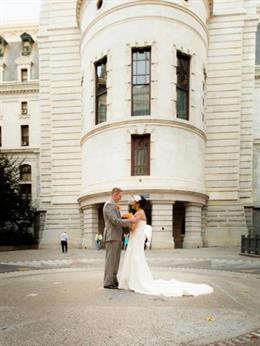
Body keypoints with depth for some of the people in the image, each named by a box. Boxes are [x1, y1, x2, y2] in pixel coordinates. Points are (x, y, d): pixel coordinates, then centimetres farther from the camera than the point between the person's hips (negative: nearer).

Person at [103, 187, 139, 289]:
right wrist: (130, 220, -20)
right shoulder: (109, 205, -13)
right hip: (112, 237, -10)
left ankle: (113, 280, 19)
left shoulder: (114, 205, 20)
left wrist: (129, 221, 9)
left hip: (117, 237, 10)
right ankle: (108, 283, 3)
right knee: (110, 260, -4)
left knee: (115, 260, 12)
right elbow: (115, 220, -23)